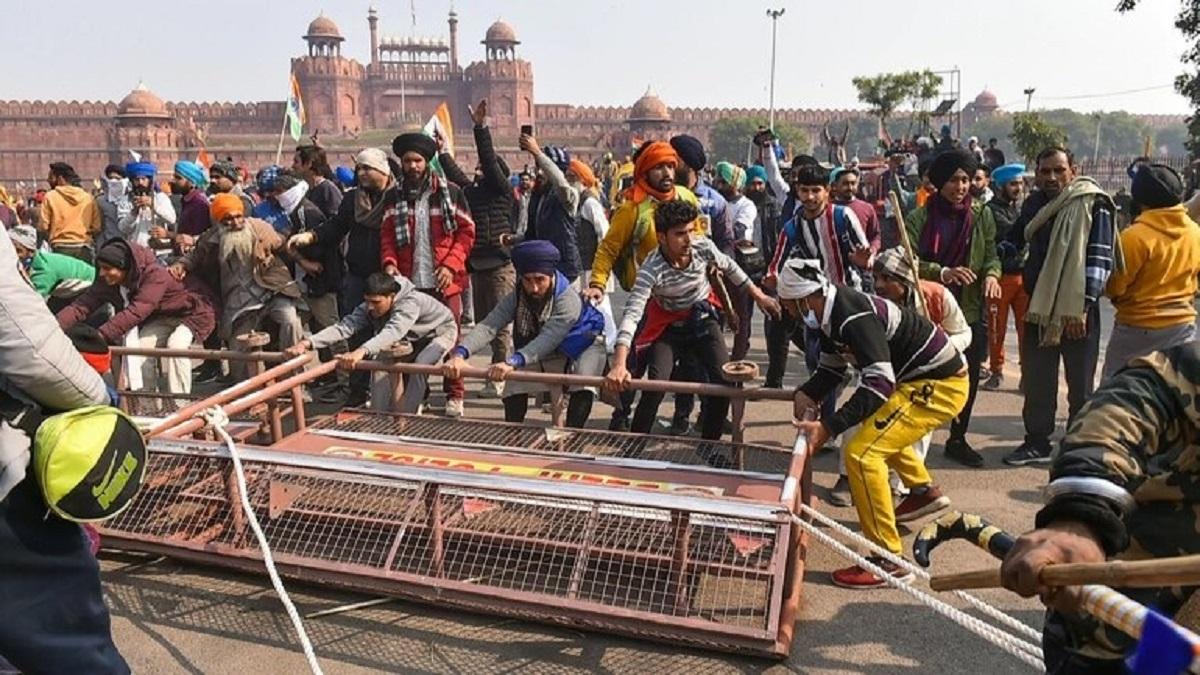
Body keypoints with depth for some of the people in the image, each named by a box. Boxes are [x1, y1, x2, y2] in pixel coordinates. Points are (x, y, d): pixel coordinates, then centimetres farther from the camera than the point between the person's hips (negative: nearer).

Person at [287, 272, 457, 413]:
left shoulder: (410, 302, -43)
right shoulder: (368, 308, -22)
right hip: (413, 337, 6)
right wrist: (307, 342, -52)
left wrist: (362, 351, -76)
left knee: (420, 365, -31)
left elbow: (393, 332, -60)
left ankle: (405, 415, -15)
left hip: (440, 332, -6)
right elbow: (344, 326, -36)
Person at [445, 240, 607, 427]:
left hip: (583, 345, -4)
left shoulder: (568, 300, -36)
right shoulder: (516, 299, -21)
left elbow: (548, 339, -49)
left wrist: (512, 362, -64)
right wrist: (459, 354, -54)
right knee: (515, 385, -12)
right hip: (550, 355, 4)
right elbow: (487, 326, -35)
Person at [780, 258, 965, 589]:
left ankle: (888, 560, -11)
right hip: (921, 378, 11)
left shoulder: (855, 318, -28)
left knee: (862, 453, -19)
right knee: (880, 427, 33)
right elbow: (831, 368, 10)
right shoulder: (834, 312, 2)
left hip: (941, 383, -11)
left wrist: (827, 427, -38)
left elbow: (880, 382, -34)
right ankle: (924, 492, 51)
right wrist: (806, 394, -9)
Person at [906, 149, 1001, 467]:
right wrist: (943, 273, -27)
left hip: (970, 309, 4)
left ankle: (958, 439, 28)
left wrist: (991, 274, -13)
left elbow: (991, 255, 9)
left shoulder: (981, 215, 7)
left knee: (969, 377, 11)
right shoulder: (919, 218, -3)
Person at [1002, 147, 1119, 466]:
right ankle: (1037, 442, 24)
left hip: (1078, 310, -5)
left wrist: (1083, 307, -20)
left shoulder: (1093, 204, -8)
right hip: (1039, 307, 5)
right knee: (1036, 381, 11)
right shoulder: (1034, 204, 10)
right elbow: (1013, 242, 23)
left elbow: (1100, 258, -14)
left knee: (1080, 384, 5)